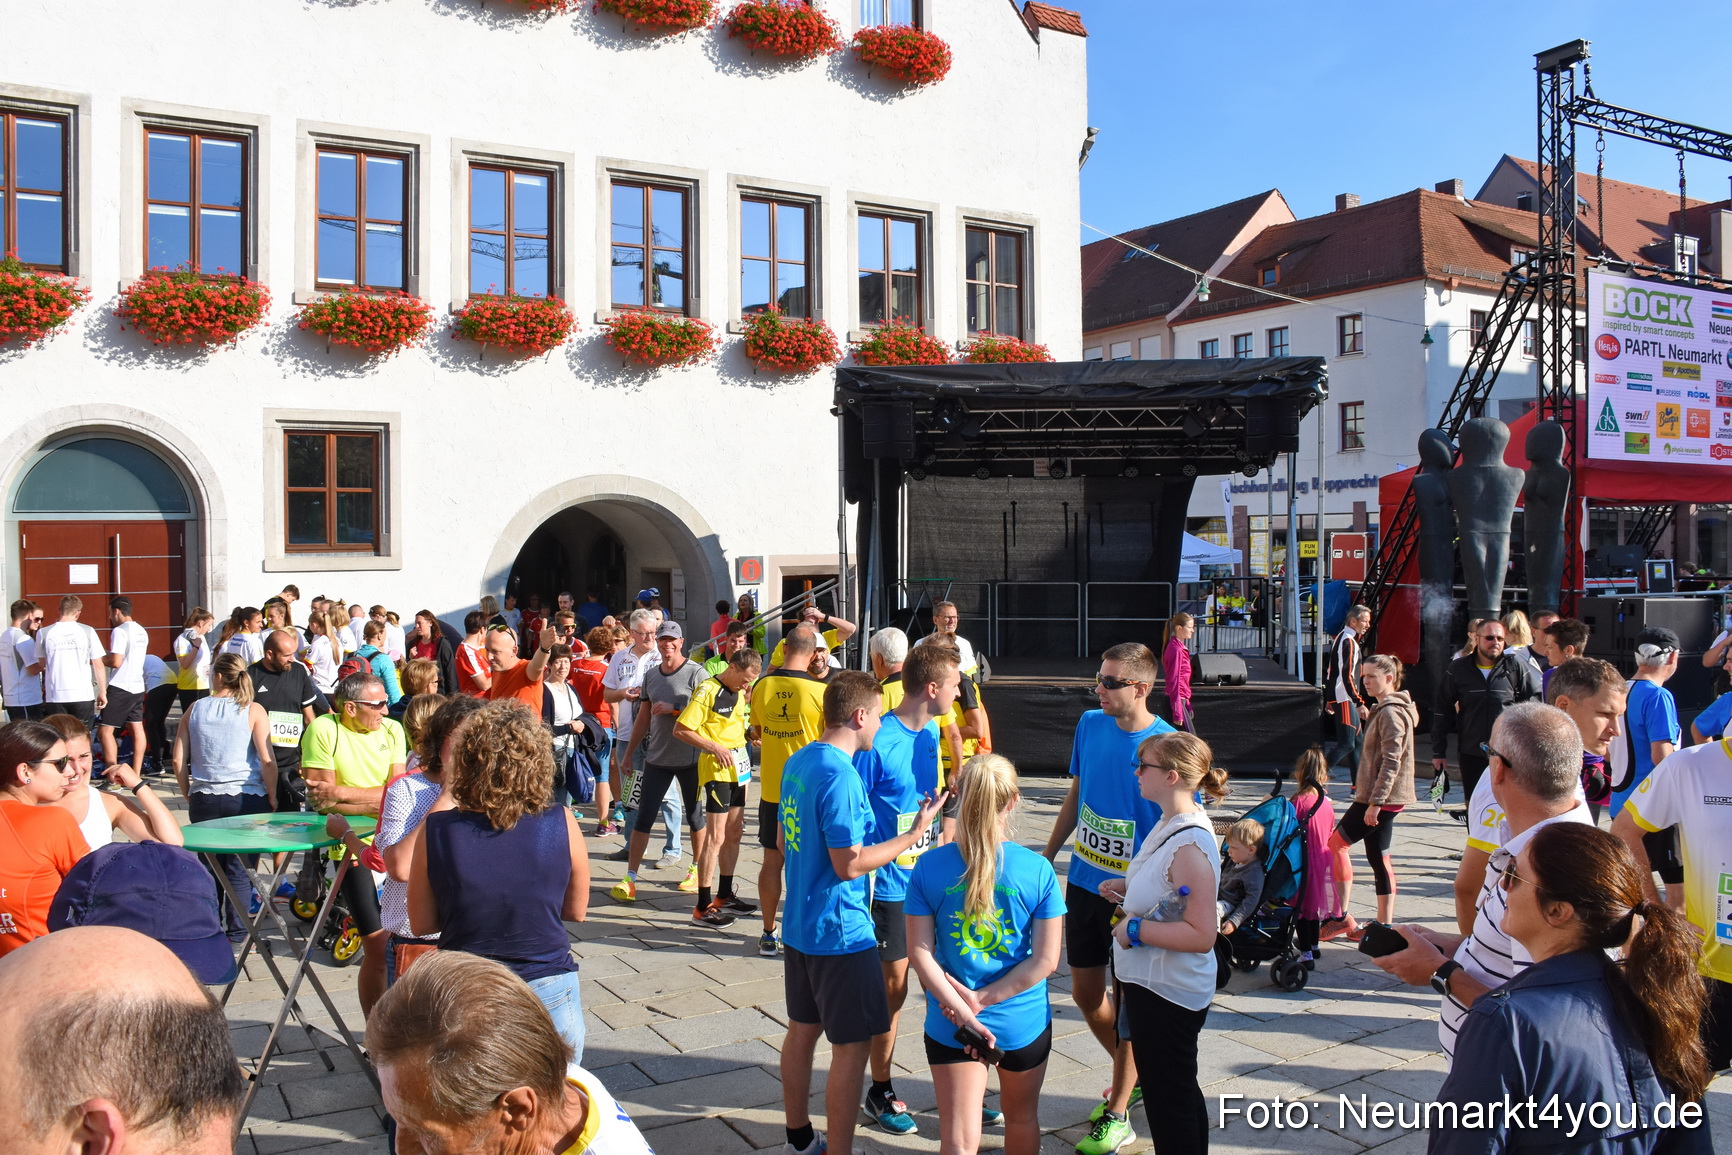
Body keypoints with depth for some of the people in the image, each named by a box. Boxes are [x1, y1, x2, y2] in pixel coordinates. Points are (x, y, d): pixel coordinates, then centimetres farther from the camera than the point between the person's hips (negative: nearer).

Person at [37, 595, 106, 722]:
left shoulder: (43, 633, 0)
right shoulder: (87, 631, -2)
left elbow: (42, 664, 12)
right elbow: (98, 665, 1)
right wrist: (103, 692, 8)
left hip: (55, 697, 1)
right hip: (83, 696, -1)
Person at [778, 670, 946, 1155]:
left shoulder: (797, 762, 6)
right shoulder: (841, 776, -23)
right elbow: (849, 864, -22)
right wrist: (914, 834, -16)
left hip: (799, 926, 10)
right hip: (840, 933, -10)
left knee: (802, 1029, 19)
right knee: (852, 1045, 1)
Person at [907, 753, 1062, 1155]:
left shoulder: (928, 866, -10)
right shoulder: (1039, 870, -12)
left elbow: (920, 952, -12)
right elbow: (1046, 959, -13)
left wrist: (962, 1009, -14)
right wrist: (983, 1000, -12)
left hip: (949, 1027, 0)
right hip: (1024, 1022, 0)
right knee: (1022, 1117, 25)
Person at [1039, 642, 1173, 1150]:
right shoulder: (1090, 725, -2)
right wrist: (1046, 857, 13)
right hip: (1084, 881, 6)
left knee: (1128, 999, 8)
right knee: (1086, 993, 15)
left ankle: (1117, 1114, 24)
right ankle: (1136, 1076, 39)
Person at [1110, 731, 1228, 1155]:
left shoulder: (1190, 845, -27)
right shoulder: (1169, 825, 4)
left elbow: (1201, 934, -31)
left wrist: (1136, 929, -23)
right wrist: (1129, 887, 5)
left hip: (1167, 994, -10)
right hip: (1152, 983, 10)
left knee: (1168, 1098, 5)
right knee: (1180, 1092, 24)